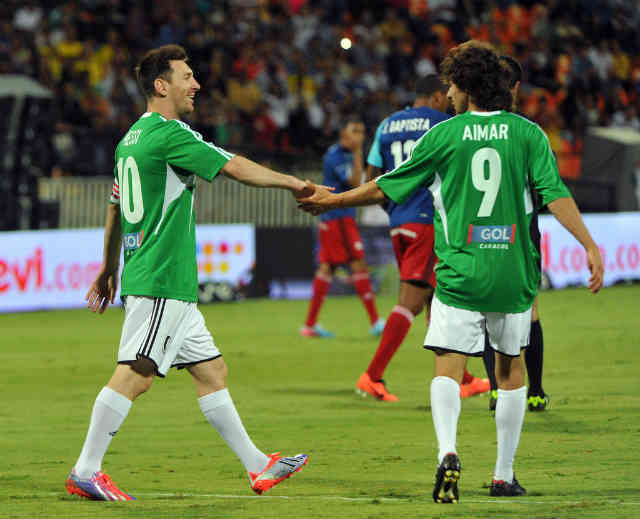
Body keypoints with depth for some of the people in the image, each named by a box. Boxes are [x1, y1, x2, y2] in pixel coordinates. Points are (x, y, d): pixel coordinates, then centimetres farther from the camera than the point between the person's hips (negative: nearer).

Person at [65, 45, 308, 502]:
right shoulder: (169, 134, -12)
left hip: (169, 286, 10)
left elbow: (115, 207, 26)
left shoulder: (132, 138, 16)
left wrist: (109, 267, 34)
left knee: (211, 369, 10)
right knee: (135, 374, -10)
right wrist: (292, 183, 2)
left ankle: (258, 466, 13)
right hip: (161, 281, -10)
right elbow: (235, 168, -11)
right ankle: (86, 472, -9)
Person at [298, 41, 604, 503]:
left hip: (460, 272, -2)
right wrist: (590, 245, -7)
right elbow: (555, 194, -8)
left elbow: (387, 187, 5)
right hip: (514, 273, 2)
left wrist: (333, 200, 17)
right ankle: (504, 475, 19)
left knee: (448, 369, -3)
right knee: (511, 369, 16)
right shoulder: (527, 133, 1)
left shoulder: (444, 135, -1)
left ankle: (448, 451, -29)